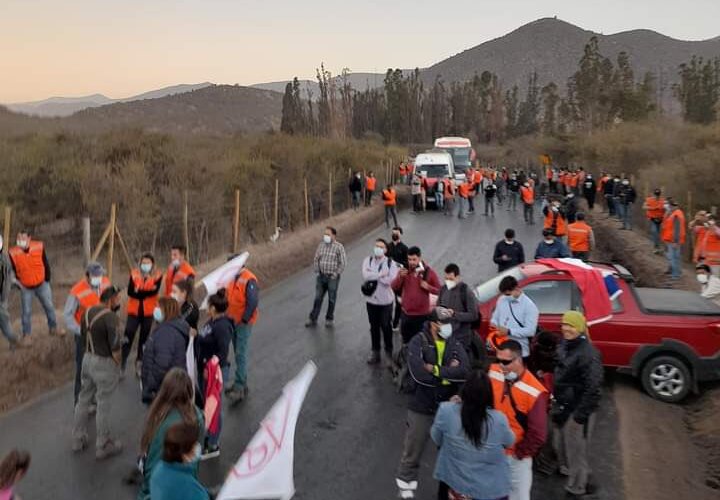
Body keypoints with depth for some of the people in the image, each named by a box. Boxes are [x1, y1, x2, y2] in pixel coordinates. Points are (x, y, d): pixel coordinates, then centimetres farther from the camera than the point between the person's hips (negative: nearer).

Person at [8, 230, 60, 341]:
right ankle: (26, 334, 20)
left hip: (42, 284, 1)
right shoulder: (13, 253, -18)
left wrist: (47, 280, 3)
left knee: (49, 307, 13)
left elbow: (46, 264, -3)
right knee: (26, 311, 4)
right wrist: (18, 283, -4)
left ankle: (53, 328, 32)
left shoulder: (39, 246, -15)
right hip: (25, 287, -1)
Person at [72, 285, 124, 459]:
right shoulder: (111, 317, -23)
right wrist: (116, 364, -6)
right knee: (104, 406, 5)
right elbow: (115, 348, -23)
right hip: (104, 363, -8)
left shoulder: (88, 311, 2)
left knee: (83, 399, 21)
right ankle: (103, 446, 18)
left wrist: (92, 351, 13)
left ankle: (78, 440, 35)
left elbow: (83, 335, 12)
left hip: (87, 358, 8)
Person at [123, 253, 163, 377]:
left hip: (148, 312, 0)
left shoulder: (157, 275, -4)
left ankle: (139, 364, 24)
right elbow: (130, 291, -13)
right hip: (134, 311, 0)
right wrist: (146, 292, -22)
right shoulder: (134, 274, -2)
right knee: (128, 338, -3)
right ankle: (121, 365, 4)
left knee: (144, 339, 11)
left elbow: (155, 291, -19)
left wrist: (139, 291, -19)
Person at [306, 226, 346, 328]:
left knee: (331, 299, 7)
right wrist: (317, 271, 5)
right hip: (321, 277, 4)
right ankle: (313, 320, 11)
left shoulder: (339, 247, -9)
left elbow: (343, 263, -10)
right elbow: (316, 259, 13)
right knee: (318, 298, 6)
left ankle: (329, 320, 21)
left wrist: (336, 274, -11)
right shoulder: (321, 245, 5)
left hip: (332, 277, -4)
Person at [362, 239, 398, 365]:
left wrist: (373, 275, -19)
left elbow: (391, 280, -23)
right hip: (371, 299, 3)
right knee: (374, 327, 14)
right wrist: (381, 274, -21)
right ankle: (375, 352, 28)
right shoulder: (367, 261, -3)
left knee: (386, 327, 7)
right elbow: (365, 276, -19)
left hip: (386, 300, -2)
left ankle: (389, 352, 24)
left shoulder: (391, 263, -9)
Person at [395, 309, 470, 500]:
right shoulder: (418, 342, -15)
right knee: (413, 449, 14)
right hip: (421, 407, -3)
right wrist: (449, 372, -18)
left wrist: (436, 370, -23)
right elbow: (419, 373, -28)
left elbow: (464, 371, -19)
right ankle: (406, 481, 38)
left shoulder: (455, 344, -4)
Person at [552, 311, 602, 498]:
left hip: (577, 408, -8)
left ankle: (578, 486, 22)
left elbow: (592, 386, -25)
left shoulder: (588, 353, -25)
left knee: (576, 447, 5)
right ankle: (566, 469, 47)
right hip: (562, 404, 9)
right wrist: (556, 400, 19)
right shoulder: (564, 346, 3)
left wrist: (582, 413, -22)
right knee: (560, 443, 24)